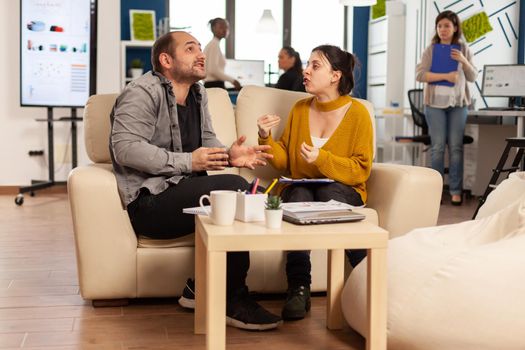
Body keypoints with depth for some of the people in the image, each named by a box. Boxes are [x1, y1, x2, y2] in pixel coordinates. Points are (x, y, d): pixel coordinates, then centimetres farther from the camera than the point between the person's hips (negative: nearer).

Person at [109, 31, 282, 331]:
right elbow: (125, 148, -19)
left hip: (184, 192, 8)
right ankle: (233, 300, -14)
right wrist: (187, 162, -22)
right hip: (149, 201, -8)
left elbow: (207, 140, 19)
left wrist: (229, 155, -6)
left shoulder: (198, 94, 18)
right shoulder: (143, 92, -9)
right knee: (234, 187, -25)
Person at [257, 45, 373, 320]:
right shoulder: (300, 109, 9)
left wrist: (322, 158, -20)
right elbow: (284, 162, 11)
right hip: (300, 187, 2)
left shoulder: (357, 112, -2)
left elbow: (361, 170, -7)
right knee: (298, 198, -34)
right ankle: (298, 289, -32)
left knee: (329, 193, -37)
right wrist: (266, 139, -8)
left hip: (343, 191, -2)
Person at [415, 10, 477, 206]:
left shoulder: (464, 49, 8)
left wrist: (463, 61, -9)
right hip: (435, 103, -1)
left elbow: (473, 77, 8)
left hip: (458, 103, 1)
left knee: (456, 146, -1)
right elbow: (420, 75, -7)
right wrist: (445, 76, -16)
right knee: (437, 146, -1)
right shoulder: (431, 49, 3)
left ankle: (456, 191, 2)